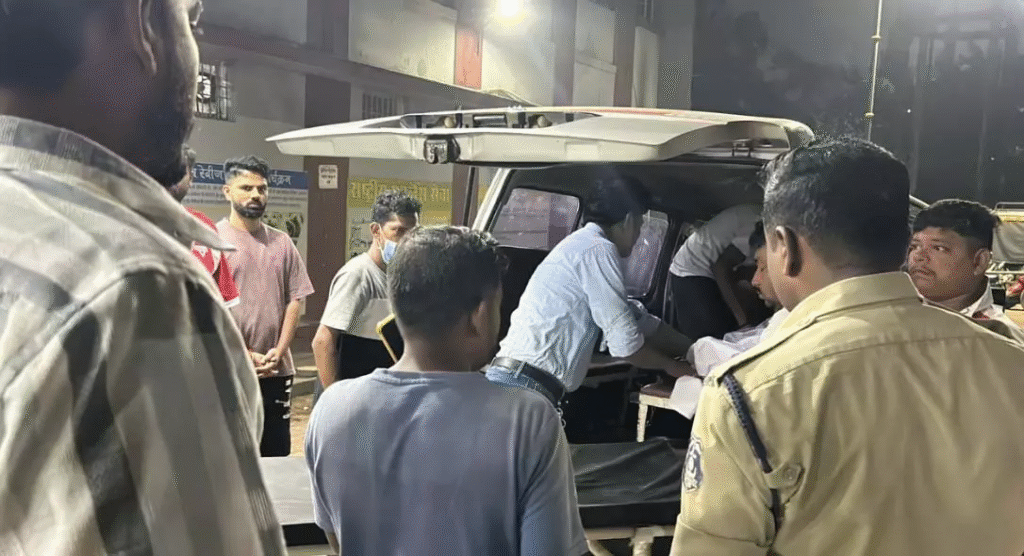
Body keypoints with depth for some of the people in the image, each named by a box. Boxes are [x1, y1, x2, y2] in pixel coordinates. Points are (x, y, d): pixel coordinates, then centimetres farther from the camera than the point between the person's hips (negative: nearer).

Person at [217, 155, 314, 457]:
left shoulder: (281, 242, 8)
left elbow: (295, 299, 6)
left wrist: (279, 351, -6)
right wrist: (244, 355, -13)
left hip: (277, 370, 4)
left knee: (277, 451, 13)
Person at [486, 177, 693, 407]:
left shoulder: (582, 243, 21)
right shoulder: (599, 250, -10)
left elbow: (643, 323, 27)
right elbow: (625, 343, -11)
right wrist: (670, 365, 7)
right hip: (524, 386, -10)